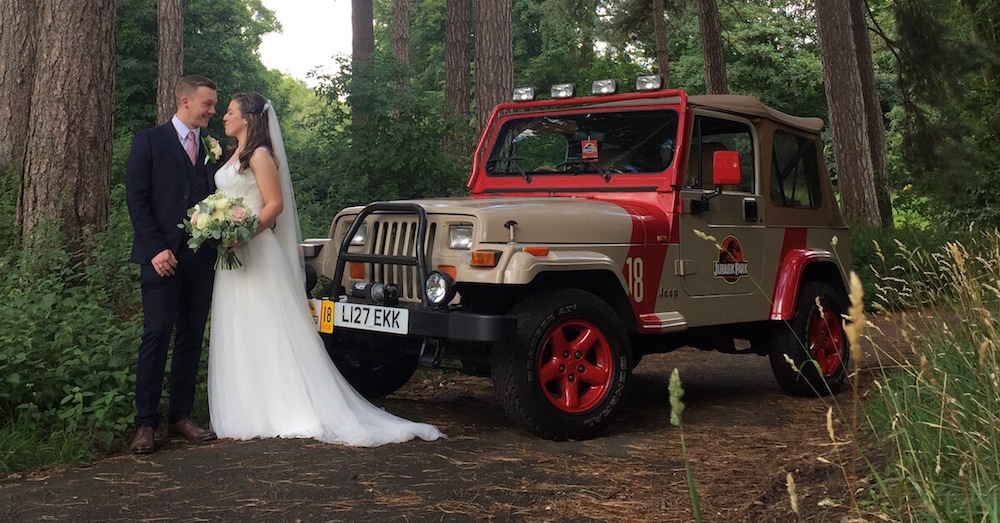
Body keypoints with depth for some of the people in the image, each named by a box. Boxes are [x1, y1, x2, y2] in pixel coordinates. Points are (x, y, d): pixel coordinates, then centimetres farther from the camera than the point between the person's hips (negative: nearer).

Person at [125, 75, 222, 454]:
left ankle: (181, 416, 15)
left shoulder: (211, 149, 15)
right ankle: (145, 423, -1)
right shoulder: (149, 141, 2)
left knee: (192, 337, 7)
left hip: (201, 257, 5)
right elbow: (136, 198, -4)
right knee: (157, 335, -7)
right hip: (162, 256, -5)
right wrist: (155, 249, -12)